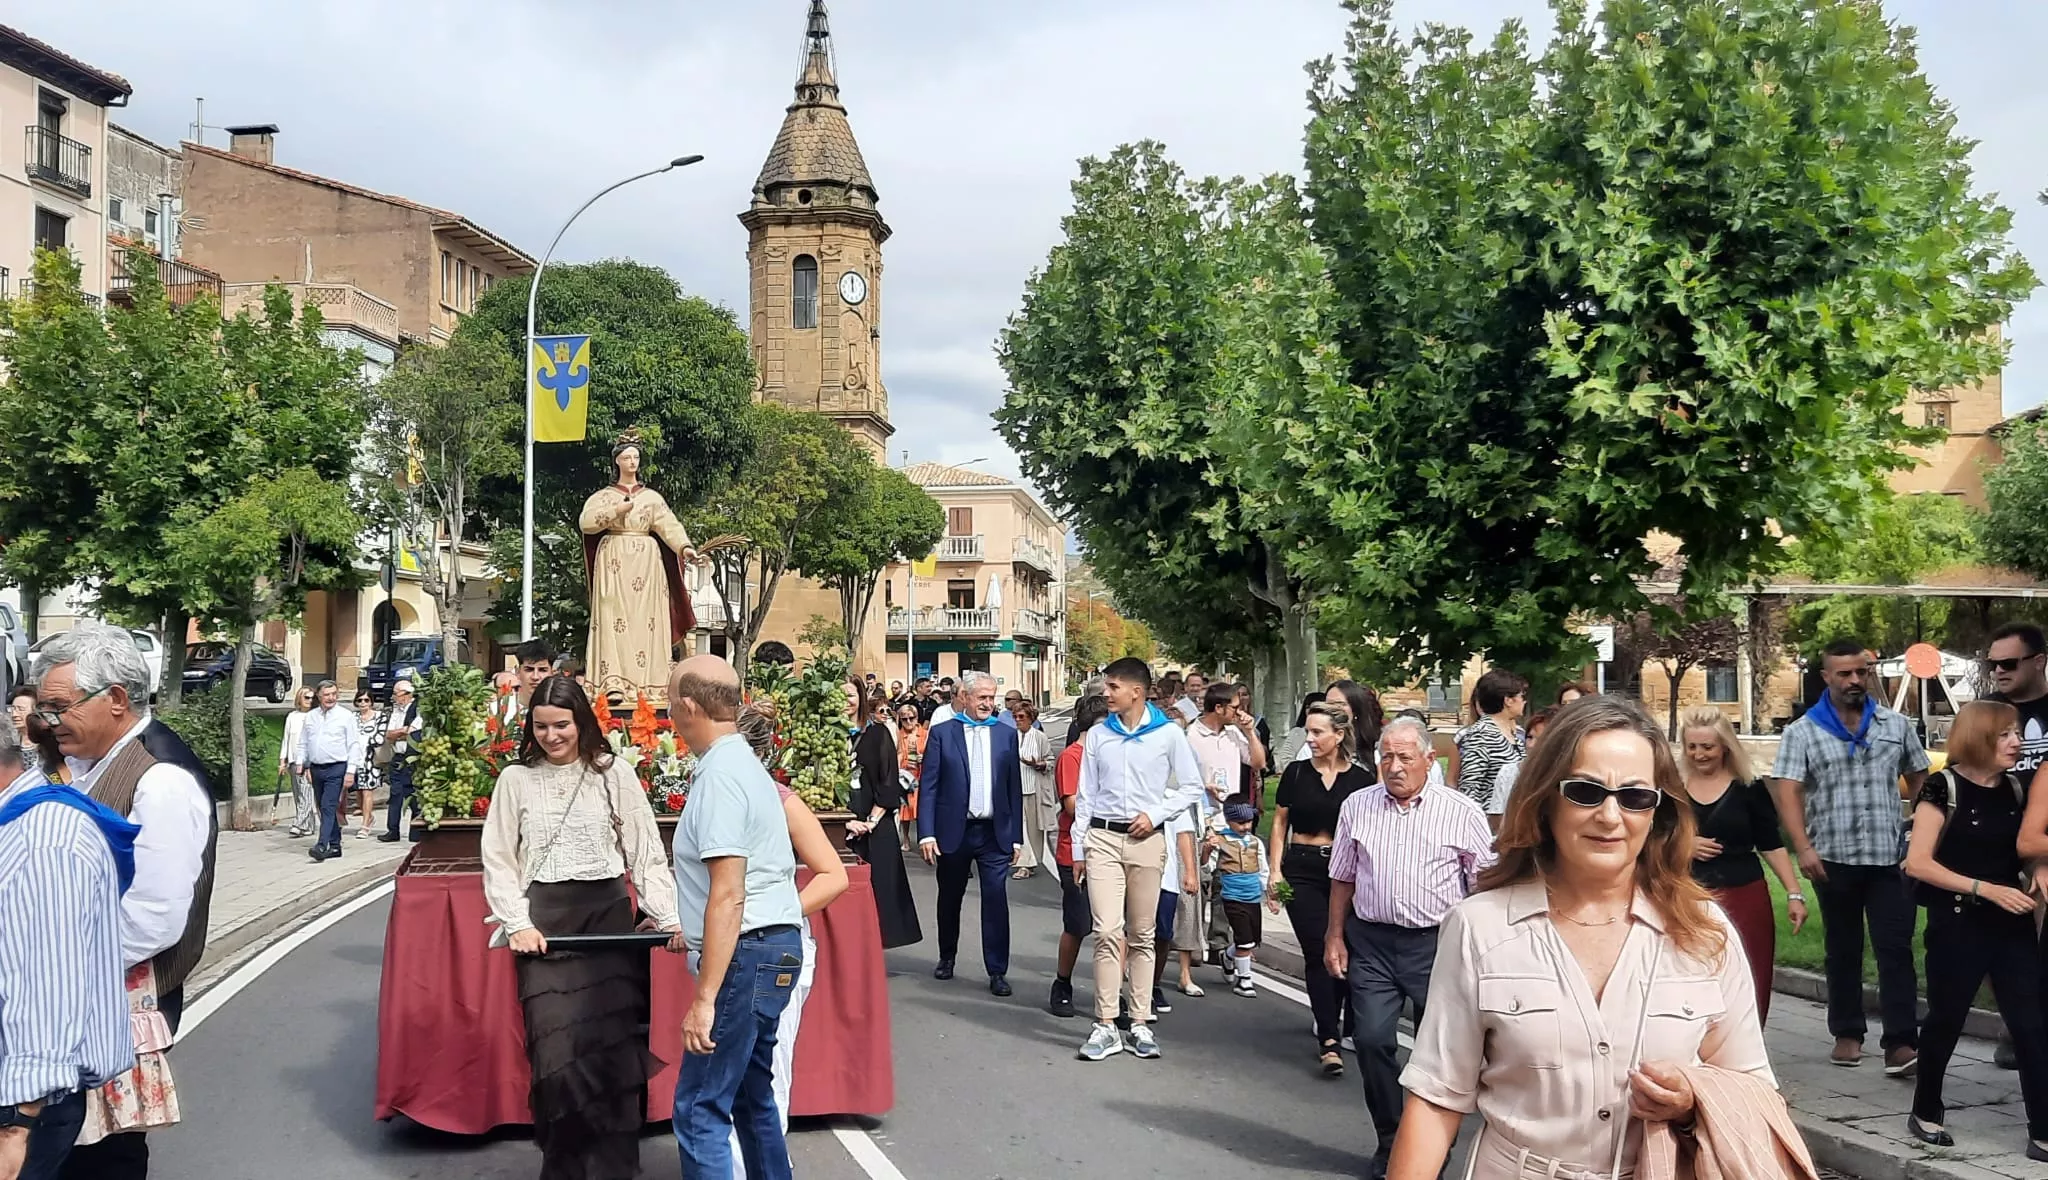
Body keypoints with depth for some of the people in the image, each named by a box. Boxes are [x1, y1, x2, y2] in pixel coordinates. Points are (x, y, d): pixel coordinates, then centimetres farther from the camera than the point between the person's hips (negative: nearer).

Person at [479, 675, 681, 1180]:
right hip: (544, 918, 0)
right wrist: (518, 924, -6)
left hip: (609, 911, 0)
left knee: (614, 1041, -5)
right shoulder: (516, 779, 6)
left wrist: (670, 916, -7)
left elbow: (646, 854, 3)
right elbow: (499, 861, 6)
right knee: (558, 1045, -7)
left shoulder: (615, 774, 4)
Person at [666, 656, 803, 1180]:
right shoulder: (742, 763, 15)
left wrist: (704, 999, -22)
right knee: (752, 1095, 17)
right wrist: (694, 933, 37)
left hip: (748, 954, -10)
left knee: (700, 1108, -8)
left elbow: (728, 896, -22)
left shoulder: (720, 776, -16)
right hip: (773, 946, 10)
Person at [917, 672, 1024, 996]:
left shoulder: (1007, 734, 6)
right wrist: (926, 833, -11)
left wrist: (1016, 836, 4)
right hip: (953, 832, 0)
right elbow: (928, 786, -3)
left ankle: (997, 971, 1)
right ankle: (947, 957, 34)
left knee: (996, 900, -6)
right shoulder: (942, 733, 0)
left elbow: (1014, 788, 7)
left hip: (995, 833, 0)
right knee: (950, 899, 14)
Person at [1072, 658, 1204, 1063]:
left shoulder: (1168, 734, -1)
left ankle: (1140, 1023, 14)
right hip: (1102, 837, 1)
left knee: (1142, 934, 7)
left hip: (1146, 840, -1)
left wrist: (1155, 814, -8)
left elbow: (1192, 787, 4)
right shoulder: (1097, 735, 6)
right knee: (1108, 931, -8)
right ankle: (1106, 1025, -5)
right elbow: (1086, 796, 11)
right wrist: (1079, 849, 9)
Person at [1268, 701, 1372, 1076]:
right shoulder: (1296, 773, 4)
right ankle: (1329, 1040, -4)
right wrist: (1275, 870, 1)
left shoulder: (1361, 779, 1)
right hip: (1302, 869, 0)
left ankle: (1331, 1025, 23)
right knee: (1318, 951, -5)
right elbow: (1280, 824, 9)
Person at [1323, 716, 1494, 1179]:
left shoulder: (1462, 812, -3)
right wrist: (1334, 937, 10)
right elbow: (1342, 878, 13)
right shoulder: (1357, 806, 6)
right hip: (1371, 941, 2)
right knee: (1372, 1040, -1)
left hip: (1437, 944, -2)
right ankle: (1389, 1141, 16)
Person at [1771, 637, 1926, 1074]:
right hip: (1834, 859, -1)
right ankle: (1847, 1034, 20)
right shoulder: (1802, 733, 0)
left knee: (1896, 949, -4)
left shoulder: (1895, 725, 9)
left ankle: (1900, 1042, -5)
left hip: (1890, 857, 1)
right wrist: (1803, 848, -19)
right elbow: (1788, 793, -7)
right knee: (1842, 951, 10)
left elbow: (1920, 781, 14)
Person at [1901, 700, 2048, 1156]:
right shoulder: (1943, 788, -11)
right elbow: (1917, 862, -15)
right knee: (1946, 1020, 10)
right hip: (1958, 926, -4)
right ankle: (1926, 1112, 28)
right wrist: (1986, 888, -20)